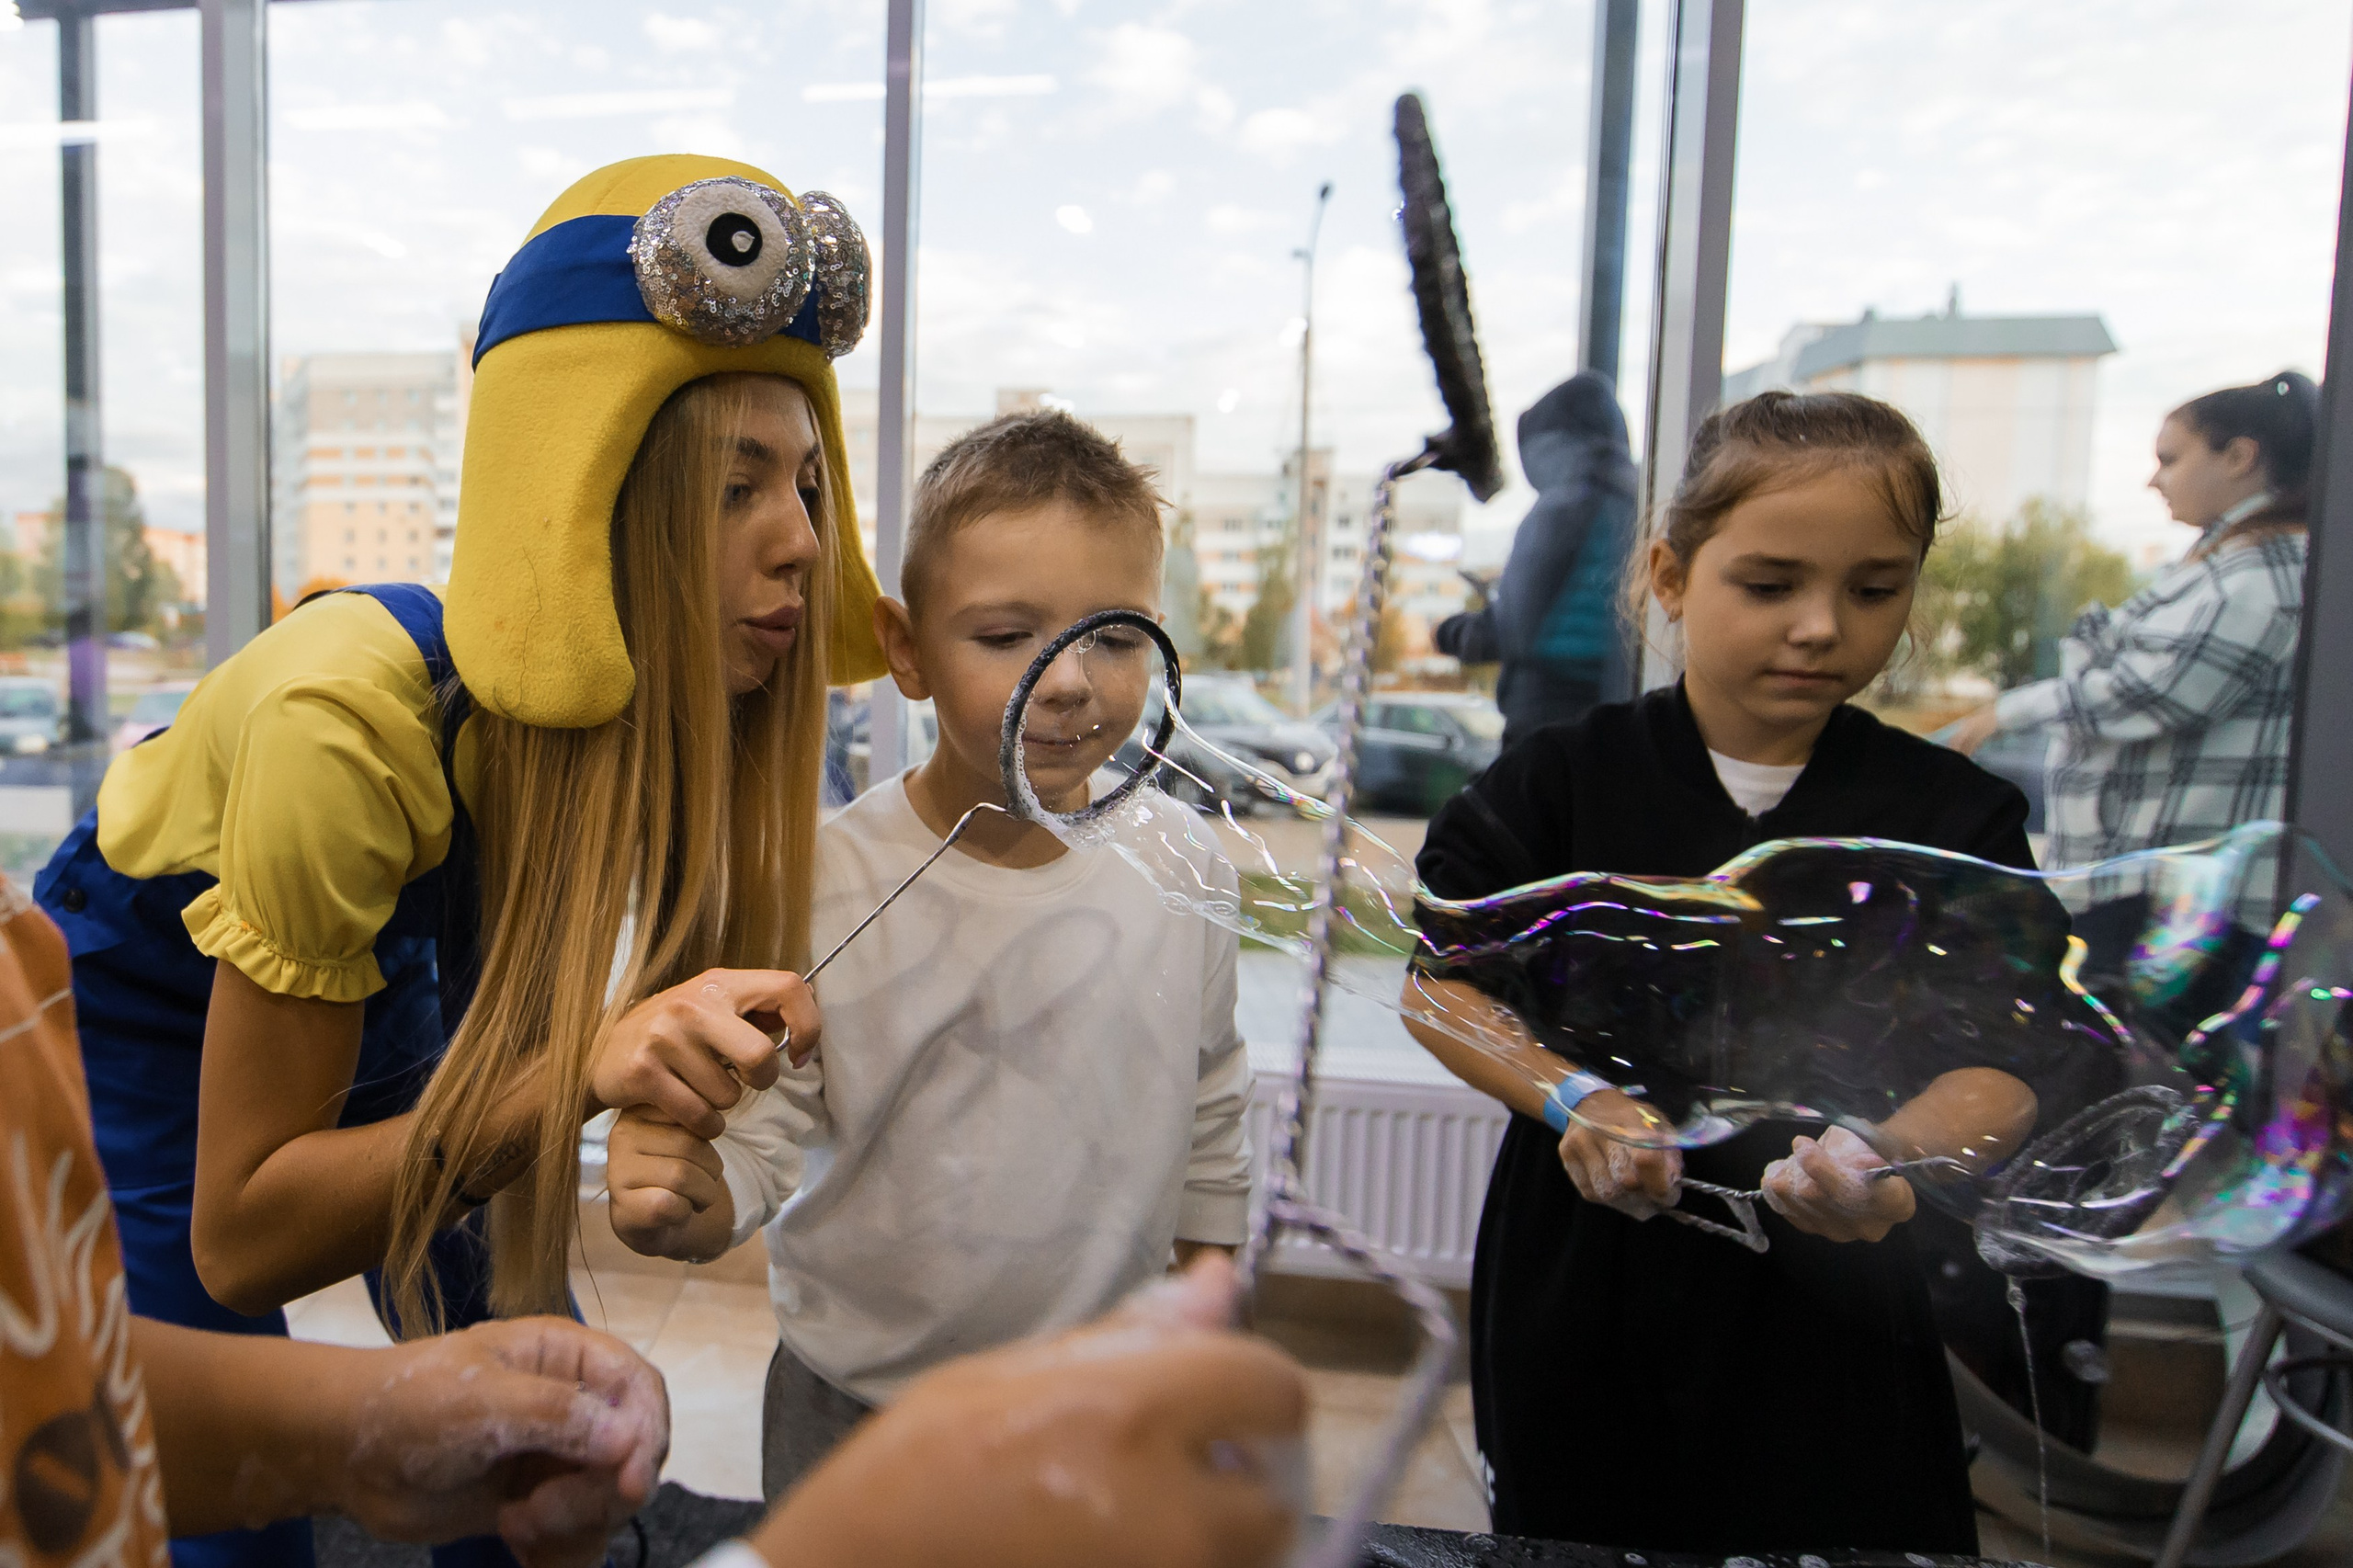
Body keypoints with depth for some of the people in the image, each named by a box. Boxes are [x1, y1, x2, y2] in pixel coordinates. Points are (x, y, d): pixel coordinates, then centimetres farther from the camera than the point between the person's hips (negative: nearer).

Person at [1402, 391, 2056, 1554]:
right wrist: (1572, 1097, -22)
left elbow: (1996, 1067, -9)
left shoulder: (1956, 816, -3)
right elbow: (1438, 980, -5)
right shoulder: (1563, 778, -6)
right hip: (1585, 1286, 0)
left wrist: (1886, 1157, -30)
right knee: (1569, 1534, 18)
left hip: (1832, 1306, 1)